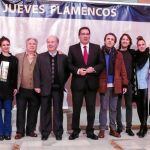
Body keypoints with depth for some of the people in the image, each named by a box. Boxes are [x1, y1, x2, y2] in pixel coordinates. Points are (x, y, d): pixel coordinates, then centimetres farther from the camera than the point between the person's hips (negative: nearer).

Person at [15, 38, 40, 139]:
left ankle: (31, 130, 22)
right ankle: (20, 131, 17)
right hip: (22, 90, 0)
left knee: (33, 112, 9)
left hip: (35, 91, 0)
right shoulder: (19, 57, 6)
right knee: (20, 111, 6)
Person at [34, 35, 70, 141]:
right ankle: (45, 132, 18)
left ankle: (58, 132, 18)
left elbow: (67, 72, 9)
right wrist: (37, 86, -6)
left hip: (58, 88, 0)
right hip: (45, 88, 1)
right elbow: (37, 72, 1)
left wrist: (63, 82, 1)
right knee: (45, 111, 7)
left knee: (58, 110, 7)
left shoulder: (63, 57, 3)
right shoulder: (41, 57, 5)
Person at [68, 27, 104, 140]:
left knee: (91, 109, 8)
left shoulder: (96, 48, 7)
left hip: (92, 82, 1)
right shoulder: (73, 48, 5)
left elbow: (101, 64, 4)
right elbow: (69, 65, 1)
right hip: (78, 82, -1)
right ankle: (75, 131, 19)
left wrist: (93, 69, -14)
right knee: (76, 109, 6)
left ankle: (90, 132, 19)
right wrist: (78, 71, -15)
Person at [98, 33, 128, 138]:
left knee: (114, 108, 9)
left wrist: (125, 84, 1)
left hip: (115, 85, 2)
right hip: (104, 85, -2)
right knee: (103, 108, 3)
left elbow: (123, 70, 6)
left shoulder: (118, 55, 8)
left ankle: (113, 129, 18)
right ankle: (102, 129, 10)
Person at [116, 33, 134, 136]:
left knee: (129, 105, 6)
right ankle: (119, 126, 14)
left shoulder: (132, 53, 7)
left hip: (128, 83, 2)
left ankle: (129, 127, 14)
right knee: (118, 105, 4)